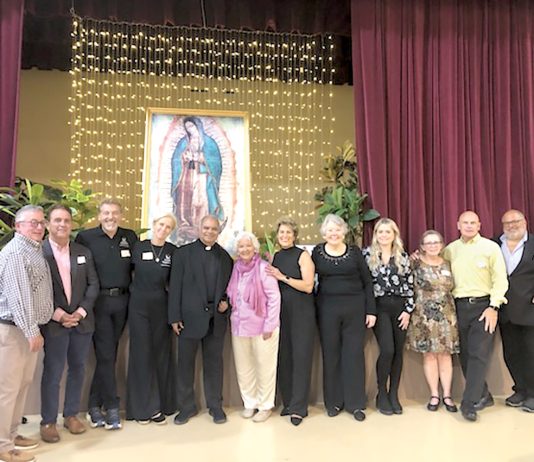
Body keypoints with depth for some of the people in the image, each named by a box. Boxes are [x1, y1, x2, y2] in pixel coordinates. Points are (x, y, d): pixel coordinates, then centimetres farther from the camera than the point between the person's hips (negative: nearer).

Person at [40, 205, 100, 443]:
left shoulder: (84, 252, 8)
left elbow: (93, 285, 5)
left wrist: (81, 312, -7)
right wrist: (58, 314, -14)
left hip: (81, 320, 4)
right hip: (53, 322, -4)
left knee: (77, 369, 12)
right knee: (52, 372, 2)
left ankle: (71, 414, 27)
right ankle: (48, 421, 17)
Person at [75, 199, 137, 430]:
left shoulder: (130, 237, 6)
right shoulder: (85, 237, -5)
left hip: (121, 301, 4)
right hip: (98, 302, -4)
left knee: (108, 354, 10)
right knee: (106, 355, -2)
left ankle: (94, 406, 25)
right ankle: (111, 407, 11)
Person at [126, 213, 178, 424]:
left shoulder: (172, 251, 0)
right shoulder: (138, 247, 0)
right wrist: (135, 288, 3)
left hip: (161, 307, 1)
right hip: (139, 306, 0)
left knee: (161, 354, 7)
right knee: (141, 354, 3)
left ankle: (161, 406, 18)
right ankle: (143, 406, 14)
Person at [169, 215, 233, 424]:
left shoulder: (225, 256, 10)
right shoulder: (183, 252, 2)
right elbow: (175, 286, -2)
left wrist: (226, 301, -5)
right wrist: (175, 317, -7)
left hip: (216, 317, 2)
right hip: (190, 316, -2)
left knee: (214, 362, 10)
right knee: (185, 362, 6)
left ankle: (215, 406, 23)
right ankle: (186, 407, 21)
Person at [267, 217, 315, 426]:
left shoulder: (302, 255, -4)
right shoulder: (275, 257, 11)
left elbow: (308, 286, -13)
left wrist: (283, 277, -16)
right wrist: (267, 267, 2)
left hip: (301, 311, -5)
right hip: (280, 311, 5)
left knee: (301, 357, -2)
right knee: (283, 357, 7)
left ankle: (298, 407, 7)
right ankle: (288, 402, 22)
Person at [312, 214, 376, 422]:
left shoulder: (354, 251, 1)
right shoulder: (317, 252, 2)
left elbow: (367, 282, 3)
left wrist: (371, 310, -1)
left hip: (355, 307, 0)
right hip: (327, 309, 0)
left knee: (354, 353, 5)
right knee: (331, 354, 7)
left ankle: (355, 403, 17)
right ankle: (333, 401, 21)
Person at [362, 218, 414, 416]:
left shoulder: (403, 256, 8)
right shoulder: (367, 254, 1)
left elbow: (410, 284, 6)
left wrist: (408, 310, -1)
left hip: (400, 306, 3)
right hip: (380, 307, -3)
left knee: (398, 351, 5)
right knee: (387, 350, -11)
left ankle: (394, 395, 19)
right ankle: (382, 394, 8)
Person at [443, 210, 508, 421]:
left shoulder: (491, 247, -2)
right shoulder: (450, 249, 8)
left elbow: (500, 280, -5)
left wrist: (493, 307, -13)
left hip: (483, 305, -4)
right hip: (459, 307, 4)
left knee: (478, 354, -8)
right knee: (465, 355, 8)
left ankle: (470, 403, -3)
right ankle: (483, 396, 24)